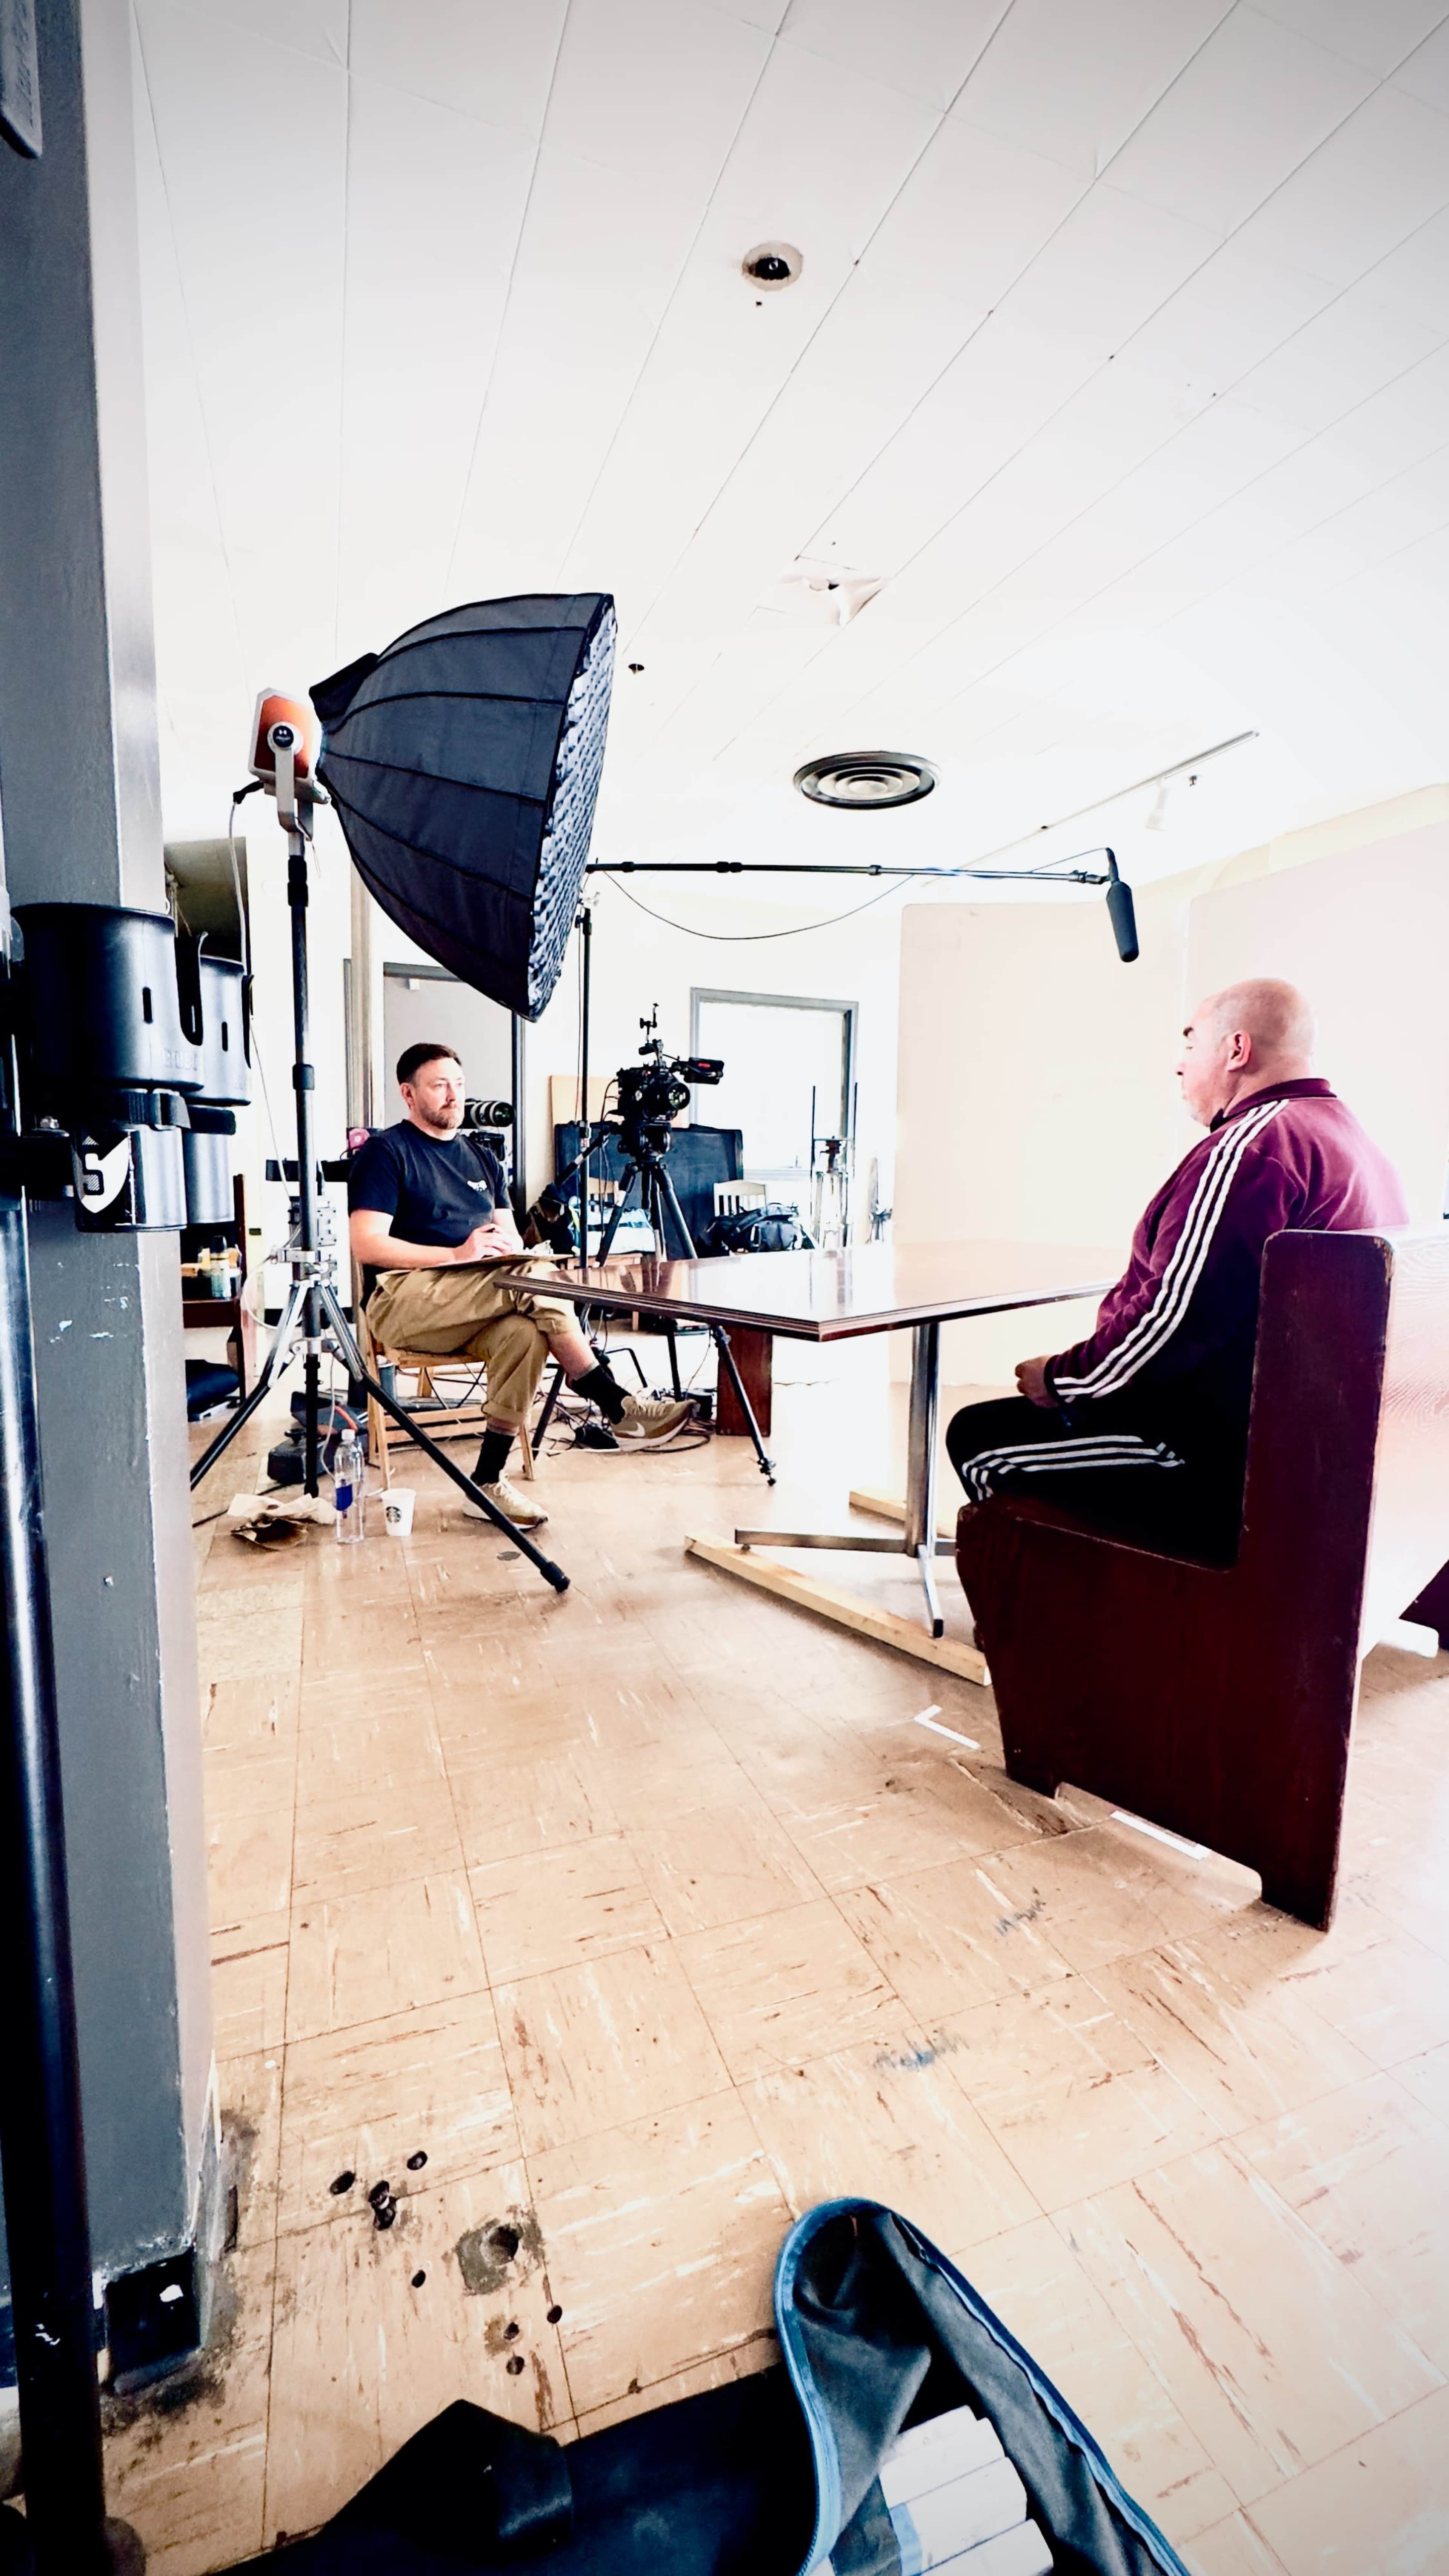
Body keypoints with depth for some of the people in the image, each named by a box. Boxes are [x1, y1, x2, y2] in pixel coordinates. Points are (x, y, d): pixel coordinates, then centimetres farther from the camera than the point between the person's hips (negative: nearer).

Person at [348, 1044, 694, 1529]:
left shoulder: (481, 1158, 21)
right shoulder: (385, 1152, 2)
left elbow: (513, 1241, 17)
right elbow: (366, 1245, -10)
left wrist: (506, 1244, -9)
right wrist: (457, 1255, -19)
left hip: (472, 1313, 5)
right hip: (402, 1299, -5)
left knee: (524, 1329, -30)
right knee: (529, 1284, -30)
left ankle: (488, 1483, -23)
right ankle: (620, 1407, -25)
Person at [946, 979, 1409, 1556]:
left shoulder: (1256, 1144, -19)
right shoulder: (1361, 1146, 16)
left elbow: (1179, 1318, -25)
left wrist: (1061, 1378, -10)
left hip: (1224, 1465, -11)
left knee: (979, 1439, -6)